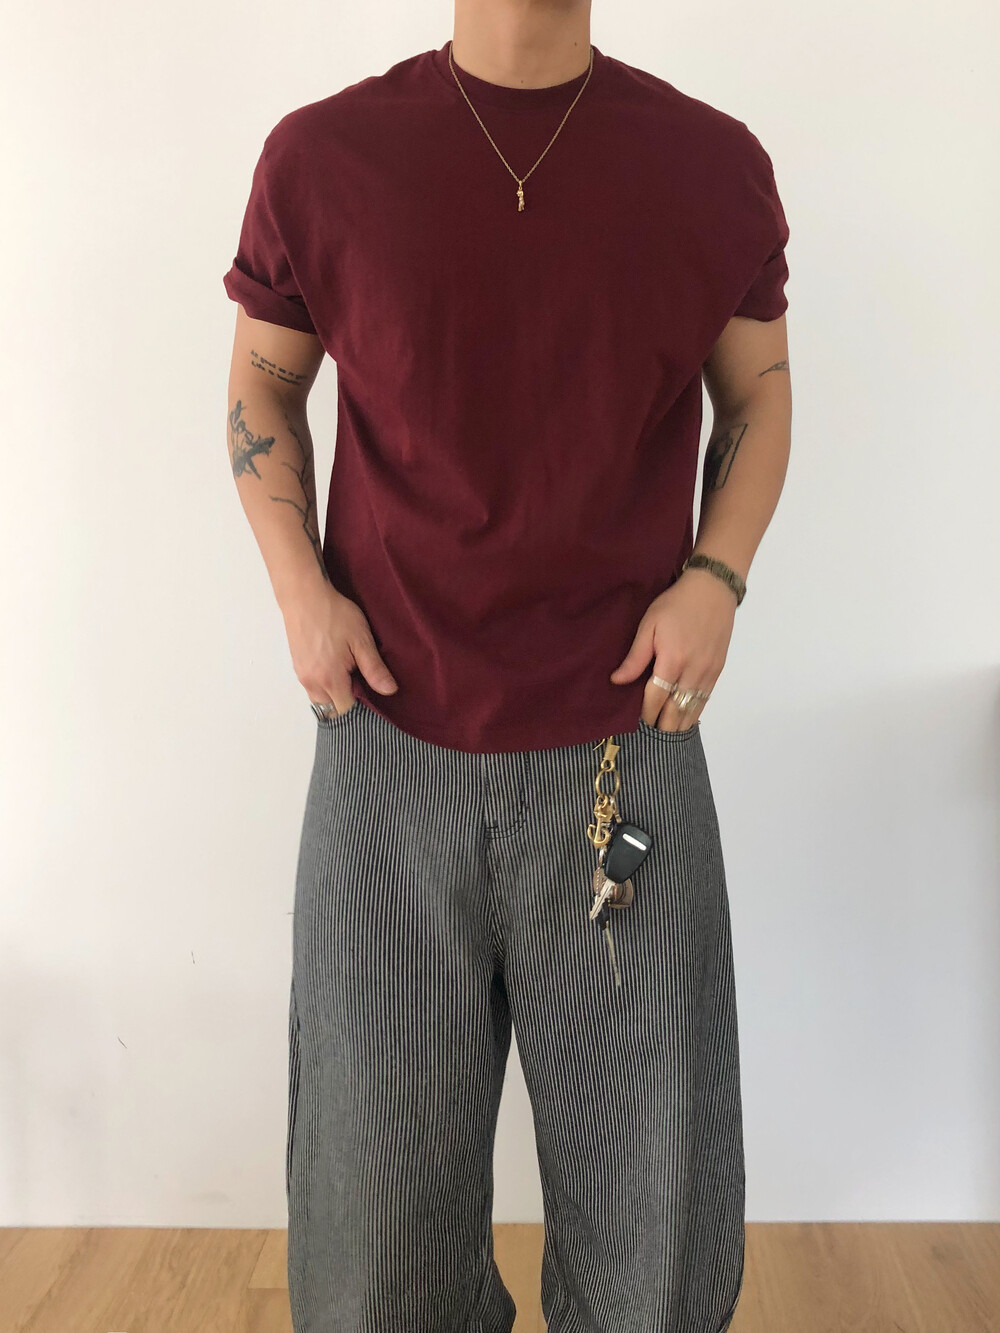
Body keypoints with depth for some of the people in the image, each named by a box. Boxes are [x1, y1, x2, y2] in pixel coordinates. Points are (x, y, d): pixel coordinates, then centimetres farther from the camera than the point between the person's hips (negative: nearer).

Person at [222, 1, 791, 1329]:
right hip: (389, 738, 0)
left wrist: (718, 578, -4)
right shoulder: (319, 160, 0)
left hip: (625, 745, 1)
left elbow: (760, 389, 13)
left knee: (663, 1186, 10)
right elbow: (261, 383, 11)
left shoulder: (716, 164, 1)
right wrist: (299, 588, -4)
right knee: (378, 1175, 12)